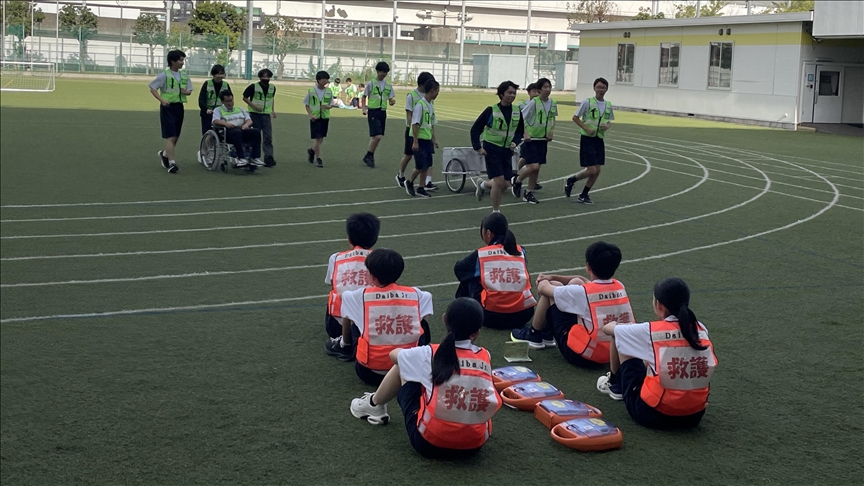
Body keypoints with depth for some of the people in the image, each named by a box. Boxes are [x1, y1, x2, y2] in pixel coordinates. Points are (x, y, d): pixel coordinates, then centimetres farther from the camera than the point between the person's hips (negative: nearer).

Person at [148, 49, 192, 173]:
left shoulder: (184, 75, 8)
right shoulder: (164, 75, -9)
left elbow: (189, 91, 16)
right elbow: (152, 88, -7)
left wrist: (186, 91, -7)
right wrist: (162, 100, -19)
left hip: (179, 107, 6)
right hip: (168, 107, -6)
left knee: (176, 136, 14)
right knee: (170, 136, -11)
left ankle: (164, 154, 39)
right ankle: (171, 163, -12)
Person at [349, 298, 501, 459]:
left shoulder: (429, 355, -6)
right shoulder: (485, 357, 0)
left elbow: (394, 354, 16)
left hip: (430, 444, -2)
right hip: (474, 445, 3)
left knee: (403, 367, 18)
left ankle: (374, 405, 43)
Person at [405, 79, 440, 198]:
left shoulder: (431, 105, 10)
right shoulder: (420, 105, -16)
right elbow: (415, 124, -18)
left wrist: (434, 139, 17)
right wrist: (415, 142, -20)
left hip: (427, 139, 8)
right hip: (419, 139, -8)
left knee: (426, 165, 7)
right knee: (421, 165, -7)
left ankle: (421, 189, 14)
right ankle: (409, 182, 16)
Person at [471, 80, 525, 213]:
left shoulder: (517, 112, 2)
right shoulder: (491, 110, -11)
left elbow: (520, 131, 16)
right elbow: (475, 129, -6)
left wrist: (515, 142, -4)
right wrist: (478, 147, -11)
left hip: (507, 151, 5)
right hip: (492, 150, -5)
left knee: (505, 184, 4)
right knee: (499, 181, -12)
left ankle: (483, 185, 35)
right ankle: (496, 212, 4)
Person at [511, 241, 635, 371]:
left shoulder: (581, 292, -21)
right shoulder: (620, 287, -3)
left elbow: (543, 288, -4)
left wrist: (544, 282, 20)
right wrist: (554, 277, 20)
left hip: (580, 355, -6)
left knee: (551, 288, 4)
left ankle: (534, 334, 27)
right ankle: (547, 334, 31)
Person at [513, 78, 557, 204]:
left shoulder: (553, 103, 4)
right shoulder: (533, 102, -15)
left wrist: (551, 131, 8)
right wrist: (525, 133, -22)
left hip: (543, 140, 6)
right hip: (531, 139, -6)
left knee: (537, 168, 9)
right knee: (533, 166, -15)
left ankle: (529, 193, 21)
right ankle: (517, 180, 13)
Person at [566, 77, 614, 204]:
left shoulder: (608, 105, 7)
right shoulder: (587, 102, -9)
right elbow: (575, 117, -5)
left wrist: (607, 126, -4)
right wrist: (587, 128, -16)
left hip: (599, 140, 6)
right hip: (587, 139, -6)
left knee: (597, 171, 4)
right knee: (591, 171, -11)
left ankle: (584, 194, 19)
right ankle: (570, 180, 14)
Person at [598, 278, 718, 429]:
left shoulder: (650, 331, -12)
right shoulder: (701, 329, 0)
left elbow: (607, 328, 7)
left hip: (654, 415, -4)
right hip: (694, 415, 5)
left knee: (620, 339, 13)